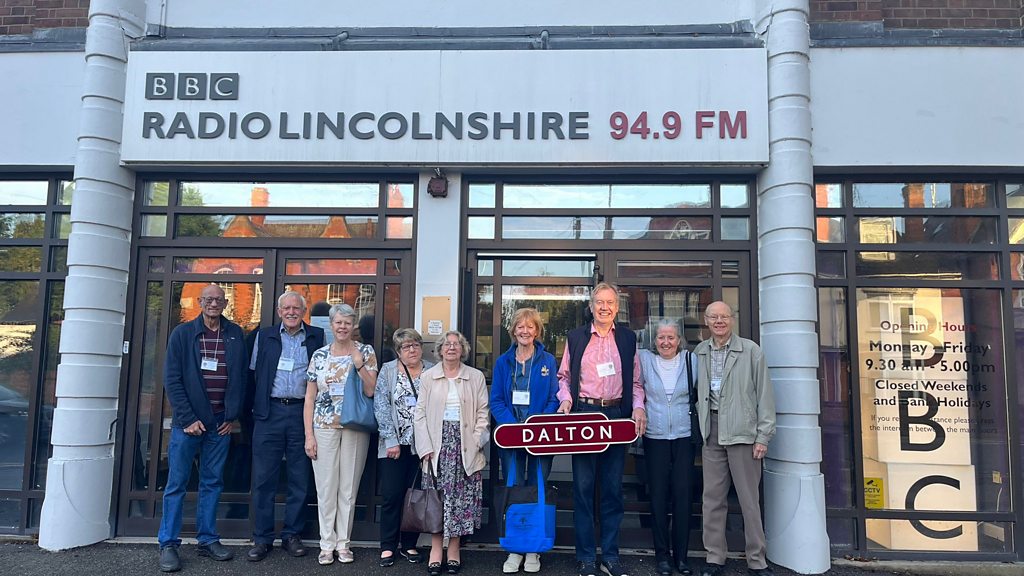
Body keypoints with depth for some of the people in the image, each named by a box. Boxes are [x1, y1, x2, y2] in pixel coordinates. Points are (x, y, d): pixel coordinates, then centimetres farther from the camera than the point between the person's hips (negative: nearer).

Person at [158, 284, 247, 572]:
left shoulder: (235, 335, 5)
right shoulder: (182, 334, -1)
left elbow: (240, 377, 7)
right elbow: (172, 380, -5)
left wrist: (232, 416, 1)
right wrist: (188, 418, -11)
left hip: (220, 422, 3)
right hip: (188, 421, -2)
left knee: (212, 482, 10)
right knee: (177, 483, 3)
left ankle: (208, 540, 19)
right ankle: (168, 545, 12)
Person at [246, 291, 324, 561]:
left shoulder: (317, 337, 5)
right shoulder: (264, 336, 10)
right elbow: (254, 374, 11)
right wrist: (256, 407, 3)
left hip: (302, 412, -1)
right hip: (269, 412, 1)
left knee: (300, 479, 6)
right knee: (263, 478, 2)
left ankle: (292, 535, 18)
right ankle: (262, 538, 13)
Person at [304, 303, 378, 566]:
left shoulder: (366, 352, 1)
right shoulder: (319, 355, 4)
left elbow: (371, 391, -7)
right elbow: (309, 398, 4)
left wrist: (359, 364, -18)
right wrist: (309, 435, -1)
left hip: (355, 428, -1)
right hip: (324, 428, 1)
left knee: (349, 487, 7)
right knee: (326, 487, 4)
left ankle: (343, 542, 20)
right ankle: (327, 543, 17)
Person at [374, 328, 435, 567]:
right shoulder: (388, 370, 3)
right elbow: (381, 406, -3)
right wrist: (391, 440, -10)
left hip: (423, 445, 1)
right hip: (395, 444, -1)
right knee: (391, 496, 0)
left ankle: (408, 544, 19)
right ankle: (388, 547, 13)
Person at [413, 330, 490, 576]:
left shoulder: (476, 377, 8)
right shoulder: (428, 377, 8)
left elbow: (483, 412, 6)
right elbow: (420, 413, 4)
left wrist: (476, 442, -5)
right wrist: (425, 448, -4)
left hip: (465, 447, 0)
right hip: (437, 444, 0)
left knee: (462, 497, 1)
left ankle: (454, 549, 12)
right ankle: (436, 549, 9)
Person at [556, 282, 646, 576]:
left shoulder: (627, 338, 10)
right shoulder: (576, 337, 7)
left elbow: (635, 381, 12)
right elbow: (564, 376, 11)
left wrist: (638, 407, -4)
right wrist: (566, 400, -6)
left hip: (617, 416, 1)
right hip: (583, 414, -1)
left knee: (613, 488, 7)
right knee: (583, 487, 2)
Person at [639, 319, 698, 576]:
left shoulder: (691, 360, 2)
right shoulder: (644, 359, 1)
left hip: (684, 435, 1)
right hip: (655, 436, 0)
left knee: (683, 494, 1)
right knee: (658, 494, 3)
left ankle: (681, 553, 13)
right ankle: (662, 553, 14)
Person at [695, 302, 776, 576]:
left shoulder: (751, 350, -1)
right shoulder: (699, 353, 8)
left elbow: (764, 394, -2)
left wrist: (763, 436, -6)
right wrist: (700, 427, 4)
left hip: (742, 430, -3)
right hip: (711, 431, 3)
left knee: (749, 499, 3)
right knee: (712, 497, 8)